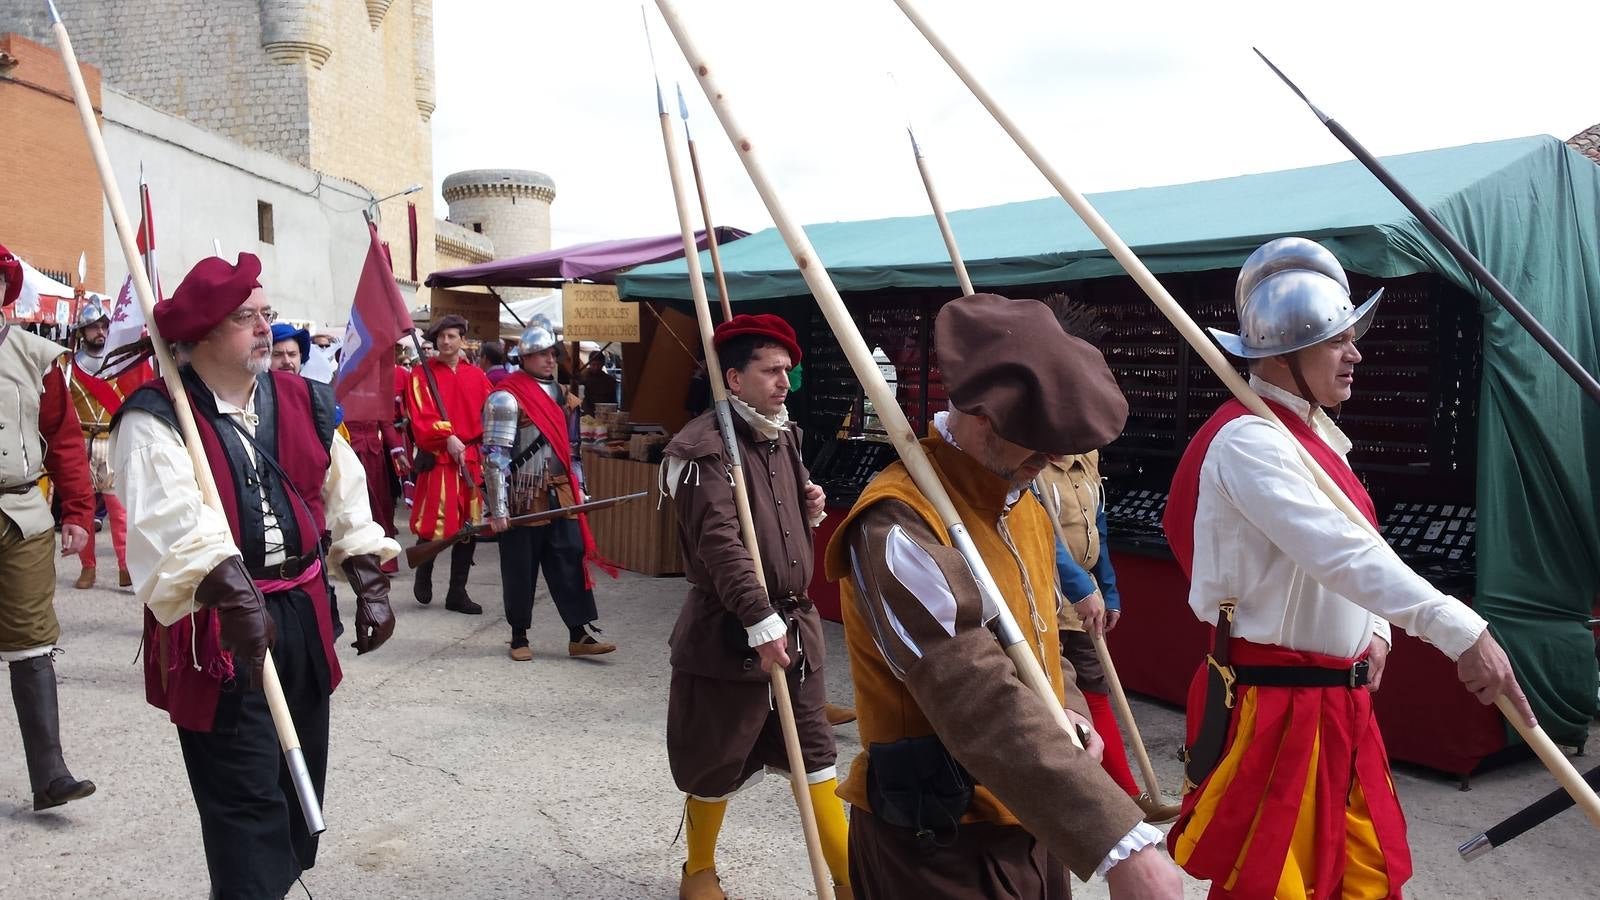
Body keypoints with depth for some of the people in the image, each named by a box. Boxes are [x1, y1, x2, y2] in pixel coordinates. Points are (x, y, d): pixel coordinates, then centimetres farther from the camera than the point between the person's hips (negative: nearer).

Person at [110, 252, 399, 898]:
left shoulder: (303, 401, 7)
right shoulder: (156, 419, -11)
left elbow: (347, 504, 11)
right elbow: (175, 522, -27)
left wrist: (370, 589, 7)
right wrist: (236, 597, -39)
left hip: (302, 615, 7)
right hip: (214, 631, -6)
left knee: (300, 778, 20)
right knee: (247, 798, -3)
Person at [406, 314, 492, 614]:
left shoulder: (476, 376, 10)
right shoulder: (422, 374, 0)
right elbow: (420, 417, -9)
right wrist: (447, 437, -19)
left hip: (471, 459, 4)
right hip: (436, 460, -4)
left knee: (469, 527, 6)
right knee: (433, 524, -7)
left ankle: (457, 592, 17)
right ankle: (423, 573, 24)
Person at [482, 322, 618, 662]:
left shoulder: (554, 390, 13)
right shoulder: (506, 398, -12)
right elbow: (495, 457, -16)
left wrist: (576, 487, 18)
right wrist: (497, 509, -20)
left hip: (560, 496, 7)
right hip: (523, 500, -7)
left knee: (571, 563, 3)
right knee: (520, 571, 5)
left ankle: (580, 634, 7)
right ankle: (519, 637, 19)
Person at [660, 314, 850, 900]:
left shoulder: (784, 437, 10)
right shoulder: (706, 446, -17)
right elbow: (720, 542, -27)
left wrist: (811, 512, 2)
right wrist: (761, 621, -31)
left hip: (794, 619, 7)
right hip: (729, 629, -7)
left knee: (813, 747, 13)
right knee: (715, 758, 9)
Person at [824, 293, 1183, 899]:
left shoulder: (1021, 501, 6)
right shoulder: (901, 526, -25)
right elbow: (981, 702, -34)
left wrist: (1065, 708, -1)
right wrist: (1121, 842, -37)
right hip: (938, 847, -8)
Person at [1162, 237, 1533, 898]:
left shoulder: (1313, 432, 12)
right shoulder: (1248, 440, -20)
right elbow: (1336, 551, -32)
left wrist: (1375, 629, 4)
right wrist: (1460, 632, -36)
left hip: (1340, 698, 9)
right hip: (1273, 706, -9)